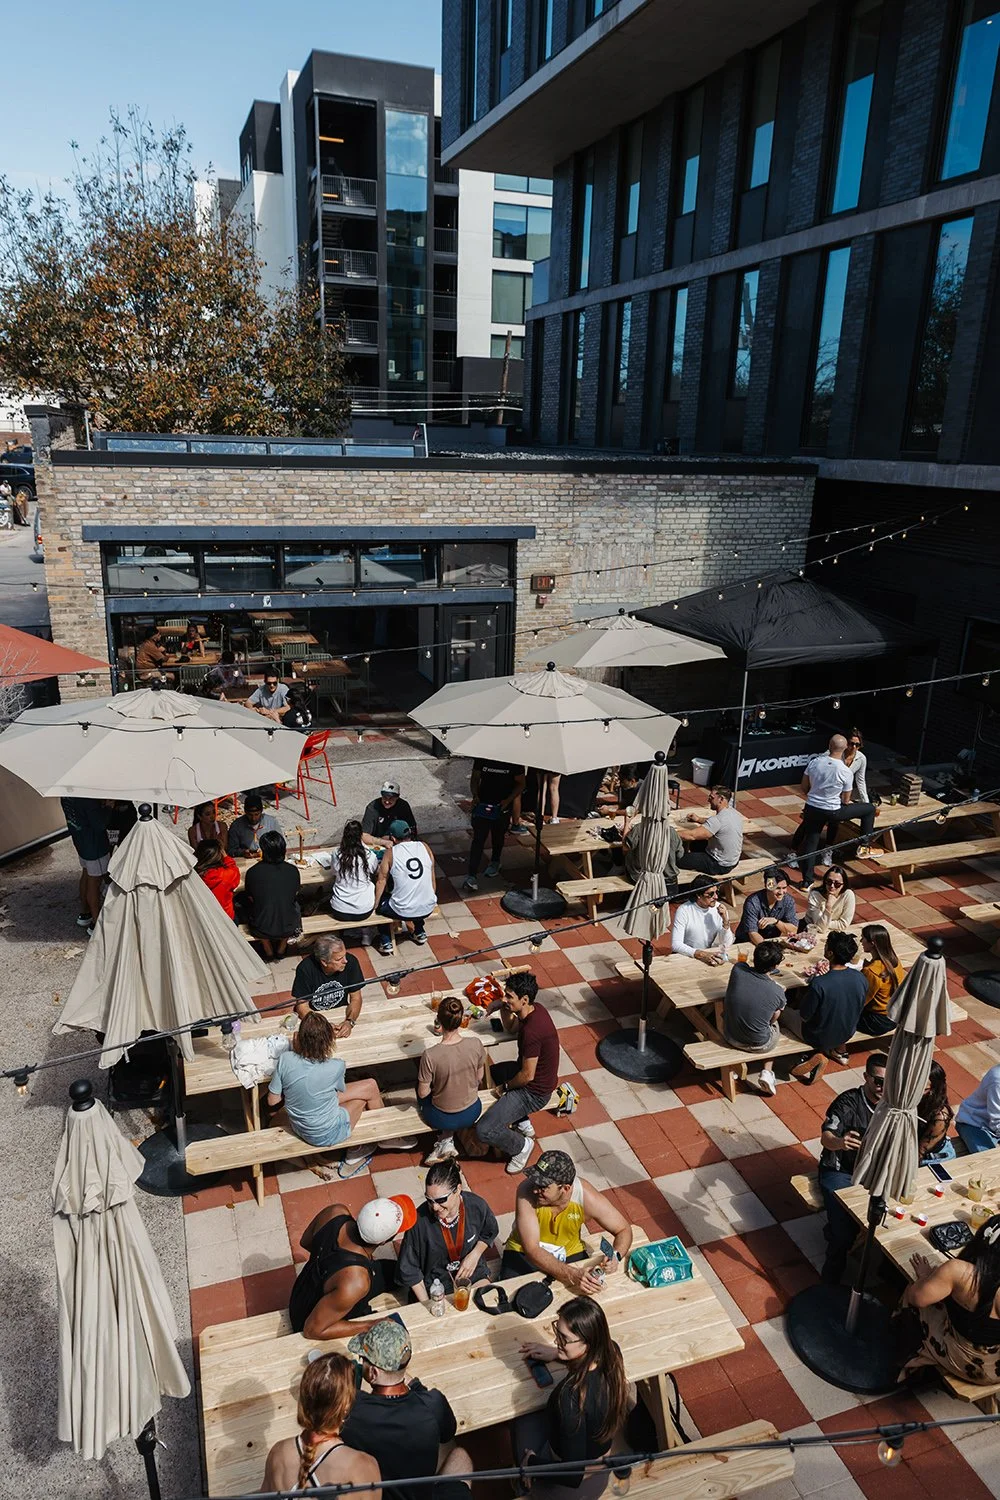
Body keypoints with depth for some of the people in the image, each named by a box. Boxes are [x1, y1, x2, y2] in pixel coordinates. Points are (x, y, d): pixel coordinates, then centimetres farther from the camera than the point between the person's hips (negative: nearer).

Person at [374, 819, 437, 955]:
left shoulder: (390, 852, -8)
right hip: (428, 908, 4)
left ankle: (385, 942, 24)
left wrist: (375, 904, 12)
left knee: (381, 900, 25)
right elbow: (432, 878, 9)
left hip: (403, 912, -4)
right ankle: (419, 932, 41)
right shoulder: (424, 846, 0)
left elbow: (381, 881, -2)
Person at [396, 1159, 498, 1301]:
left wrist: (475, 1254, -8)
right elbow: (409, 1269, -10)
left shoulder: (477, 1206, -18)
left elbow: (490, 1232, 7)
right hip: (436, 1283, -2)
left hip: (474, 1274, 2)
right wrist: (426, 1304, -12)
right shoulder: (420, 1219, -24)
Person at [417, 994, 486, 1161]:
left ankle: (446, 1139, 22)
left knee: (422, 1089, 29)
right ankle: (446, 1140, 19)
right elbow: (479, 1078, -4)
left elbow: (423, 1093, -16)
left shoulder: (430, 1056, -30)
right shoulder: (475, 1044, -22)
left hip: (442, 1120, -1)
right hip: (472, 1113, 2)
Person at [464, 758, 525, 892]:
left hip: (502, 807, 0)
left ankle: (495, 862, 47)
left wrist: (508, 800, -16)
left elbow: (520, 783, -2)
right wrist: (475, 795, -13)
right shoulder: (482, 758, -6)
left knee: (498, 838, 20)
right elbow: (475, 778, 5)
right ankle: (471, 875, -6)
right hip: (482, 805, 0)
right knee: (478, 839, -7)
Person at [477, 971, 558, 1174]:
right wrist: (503, 1007, -7)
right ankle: (523, 1124, 28)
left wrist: (505, 1087, -8)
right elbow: (510, 1027, 13)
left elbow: (527, 1075, -26)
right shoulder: (534, 1010, -6)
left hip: (534, 1091, -10)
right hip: (530, 1071, 10)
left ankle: (521, 1145, 12)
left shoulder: (532, 1030, -34)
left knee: (484, 1131, -15)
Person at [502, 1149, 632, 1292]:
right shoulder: (527, 1191, -31)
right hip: (524, 1254, -2)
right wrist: (572, 1275, -45)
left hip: (570, 1253, 2)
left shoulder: (586, 1197, -25)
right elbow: (531, 1249, -33)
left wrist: (616, 1256, -31)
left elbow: (624, 1229, -10)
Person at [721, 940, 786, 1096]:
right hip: (758, 1045, -2)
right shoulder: (778, 992, -24)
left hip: (730, 1037, 3)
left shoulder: (738, 970, -19)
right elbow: (773, 1018, -3)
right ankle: (767, 1072, 16)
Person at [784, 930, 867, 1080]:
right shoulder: (861, 979, -18)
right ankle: (838, 1049, 22)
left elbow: (804, 1016, -20)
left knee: (782, 1011, 17)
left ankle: (818, 1055, 5)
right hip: (847, 1034, 5)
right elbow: (857, 1009, 1)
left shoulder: (818, 984, -35)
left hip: (819, 1038, -5)